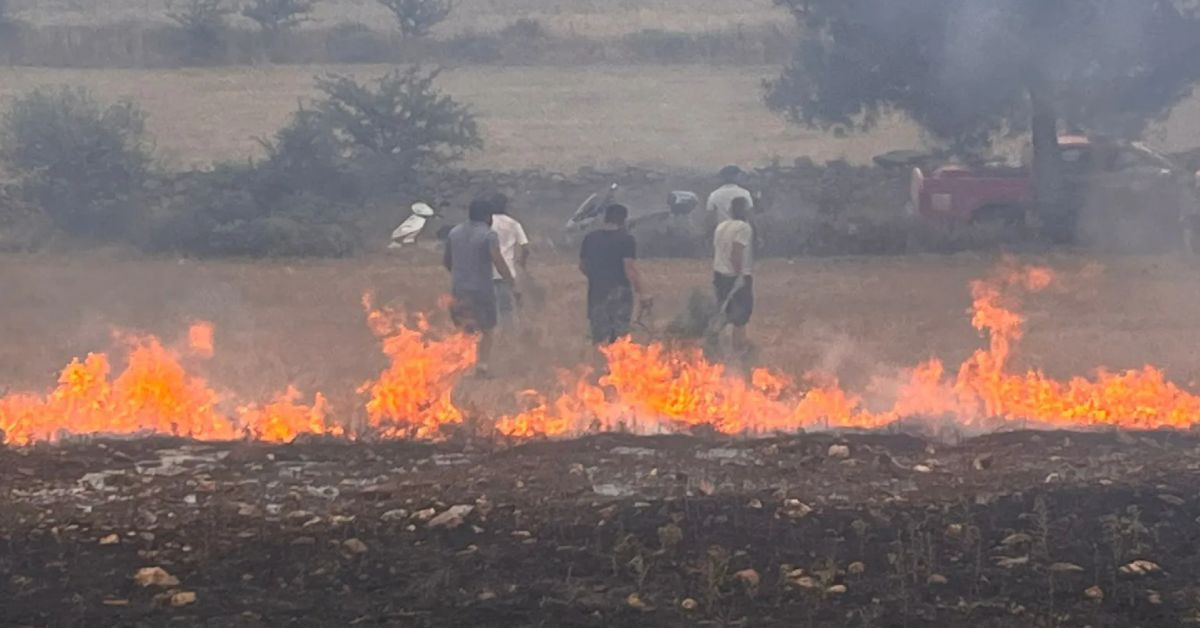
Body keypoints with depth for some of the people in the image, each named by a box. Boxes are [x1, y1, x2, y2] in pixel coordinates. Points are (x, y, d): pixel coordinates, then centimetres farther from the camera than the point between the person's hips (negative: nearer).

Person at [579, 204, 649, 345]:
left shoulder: (590, 238, 7)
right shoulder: (626, 240, -8)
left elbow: (583, 266, 15)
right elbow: (630, 269, -15)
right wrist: (642, 294, -11)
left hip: (596, 290, 4)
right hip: (619, 290, -3)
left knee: (599, 337, 6)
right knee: (620, 333, 4)